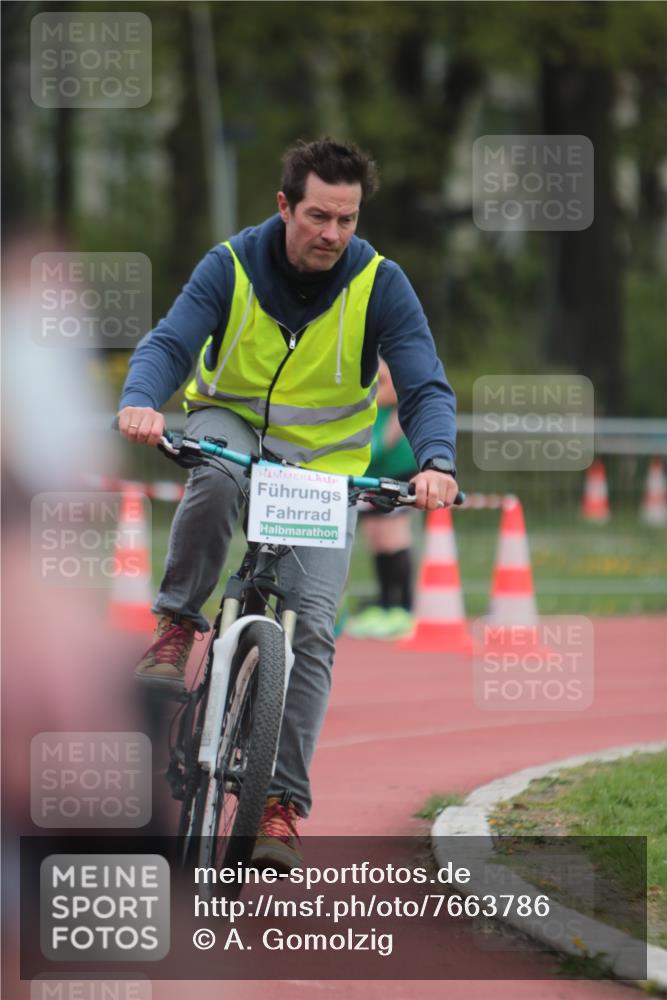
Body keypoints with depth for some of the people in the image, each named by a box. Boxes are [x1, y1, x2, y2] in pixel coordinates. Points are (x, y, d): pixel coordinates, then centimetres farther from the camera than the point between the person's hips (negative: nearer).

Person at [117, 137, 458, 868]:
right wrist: (141, 402, -45)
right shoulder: (231, 266, -13)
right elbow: (169, 342, -23)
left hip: (325, 462, 1)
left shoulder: (380, 284, -13)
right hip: (232, 426, 0)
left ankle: (282, 803, -10)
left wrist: (435, 463, -38)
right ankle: (177, 626, -17)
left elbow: (424, 386, -18)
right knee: (215, 474, -39)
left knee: (312, 626, -13)